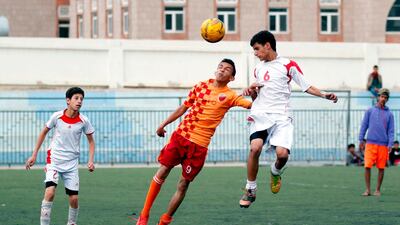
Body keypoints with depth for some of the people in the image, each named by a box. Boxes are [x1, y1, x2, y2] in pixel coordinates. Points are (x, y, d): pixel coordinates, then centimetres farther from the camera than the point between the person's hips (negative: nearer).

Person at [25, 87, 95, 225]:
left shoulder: (83, 121, -5)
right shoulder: (57, 116, -8)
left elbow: (91, 141, 7)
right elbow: (44, 132, 7)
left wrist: (91, 161, -7)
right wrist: (34, 155, 7)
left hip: (71, 164, 2)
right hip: (54, 160, -2)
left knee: (74, 198, 0)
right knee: (50, 192, -21)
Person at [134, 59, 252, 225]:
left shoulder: (230, 96, -1)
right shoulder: (201, 86, 7)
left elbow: (252, 105, -13)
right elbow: (183, 108, 15)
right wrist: (163, 124, 14)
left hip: (199, 145, -2)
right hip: (181, 135, 2)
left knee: (183, 184, 1)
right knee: (162, 172, -1)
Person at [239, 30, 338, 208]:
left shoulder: (288, 65, 5)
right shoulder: (258, 68, 20)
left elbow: (306, 87, 7)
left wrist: (324, 95, -8)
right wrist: (251, 91, 8)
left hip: (281, 116, -3)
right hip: (260, 114, 3)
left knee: (282, 153, -23)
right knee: (255, 148, -24)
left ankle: (276, 172, 15)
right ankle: (250, 190, -9)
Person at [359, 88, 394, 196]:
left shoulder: (389, 114, 9)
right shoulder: (370, 111, 8)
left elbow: (391, 131, 6)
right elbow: (364, 125, 8)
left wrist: (390, 144, -4)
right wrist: (361, 140, 2)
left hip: (383, 145, 1)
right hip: (371, 143, -1)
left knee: (381, 168, 2)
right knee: (367, 166, -7)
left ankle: (378, 190, 11)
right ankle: (368, 189, 0)